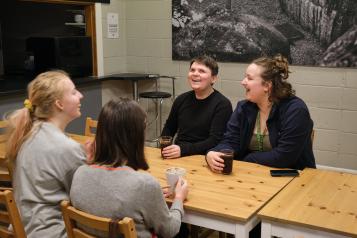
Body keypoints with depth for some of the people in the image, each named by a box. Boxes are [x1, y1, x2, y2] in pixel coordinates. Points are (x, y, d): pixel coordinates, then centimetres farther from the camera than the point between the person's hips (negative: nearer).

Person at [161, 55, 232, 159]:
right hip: (177, 156, 5)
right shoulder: (182, 99, 8)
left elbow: (215, 141, -16)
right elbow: (169, 128, 22)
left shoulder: (222, 105, -8)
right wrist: (164, 148, 4)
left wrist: (183, 150, -26)